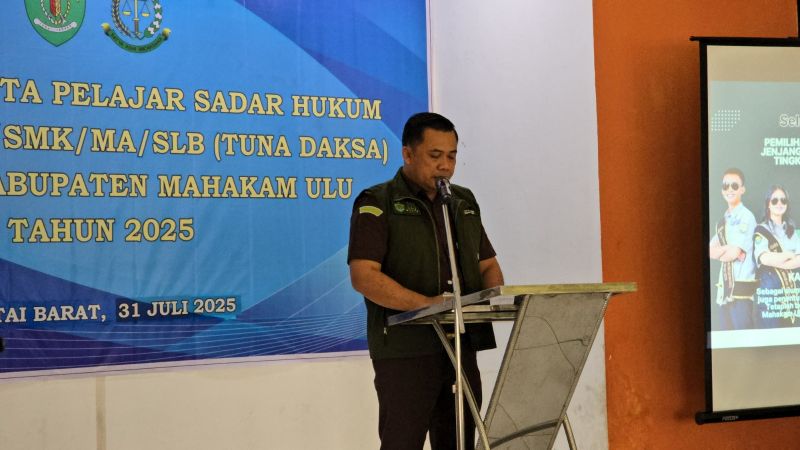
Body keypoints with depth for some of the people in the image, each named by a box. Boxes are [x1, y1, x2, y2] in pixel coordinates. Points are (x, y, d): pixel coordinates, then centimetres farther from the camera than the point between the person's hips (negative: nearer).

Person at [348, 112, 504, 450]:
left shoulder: (464, 203, 17)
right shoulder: (377, 204, -4)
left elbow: (488, 265, 21)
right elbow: (363, 276, -14)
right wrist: (424, 303, -26)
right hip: (405, 349, -6)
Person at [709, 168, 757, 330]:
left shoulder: (746, 217, -8)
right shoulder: (722, 221, 17)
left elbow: (734, 253, -14)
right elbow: (711, 251, 9)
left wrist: (720, 251, 5)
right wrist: (728, 249, -7)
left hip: (742, 289, -8)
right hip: (724, 288, 8)